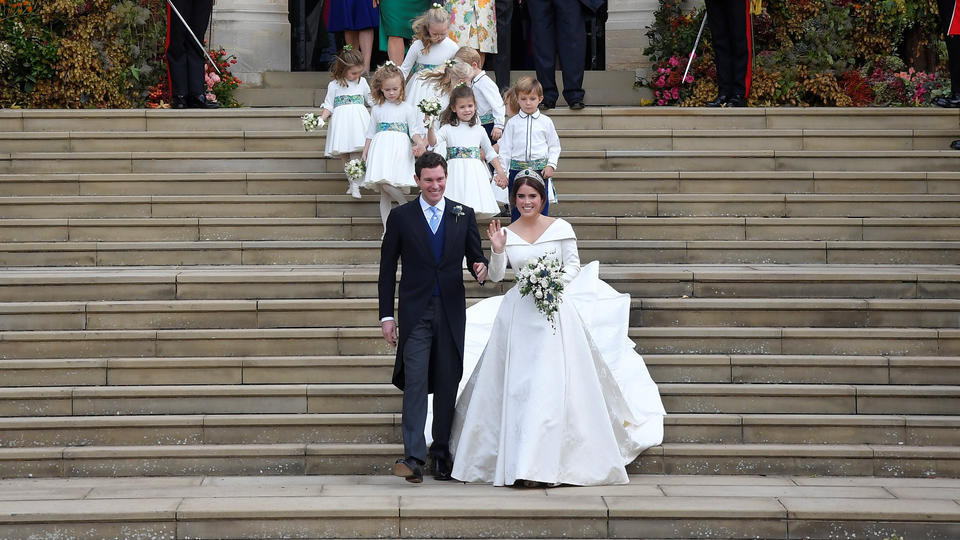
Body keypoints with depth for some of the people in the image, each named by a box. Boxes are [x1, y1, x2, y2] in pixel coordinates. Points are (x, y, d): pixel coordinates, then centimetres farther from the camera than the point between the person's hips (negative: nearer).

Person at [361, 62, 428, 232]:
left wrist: (420, 143, -15)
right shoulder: (377, 109, 15)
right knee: (384, 193, 0)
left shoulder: (407, 108, 6)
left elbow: (415, 131, 4)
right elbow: (370, 133, 19)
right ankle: (387, 229, 3)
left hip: (399, 149, -3)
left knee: (387, 184, -24)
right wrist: (365, 153, 14)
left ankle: (405, 205, 1)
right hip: (380, 148, 3)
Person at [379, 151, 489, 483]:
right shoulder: (401, 217, 3)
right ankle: (413, 457, -16)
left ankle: (441, 453, 17)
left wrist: (481, 269, -13)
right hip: (416, 312, -2)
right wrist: (386, 315, 0)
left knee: (447, 384, 6)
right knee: (415, 382, -12)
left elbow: (475, 256, 12)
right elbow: (388, 269, 5)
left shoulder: (464, 215, 8)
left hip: (451, 310, 2)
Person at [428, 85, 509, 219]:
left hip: (475, 174, 2)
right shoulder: (448, 129, 4)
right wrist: (430, 127, -27)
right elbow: (433, 142, -10)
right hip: (456, 172, -2)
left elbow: (490, 152, 19)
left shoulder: (479, 130, 12)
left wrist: (500, 171, 13)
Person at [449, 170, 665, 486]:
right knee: (517, 386, 0)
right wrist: (497, 250, -17)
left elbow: (574, 264, 5)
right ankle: (522, 464, 8)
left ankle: (548, 464, -4)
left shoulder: (560, 228, 0)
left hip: (555, 311, -2)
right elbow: (495, 276, 0)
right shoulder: (506, 233, 5)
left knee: (551, 384, -7)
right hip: (519, 315, 2)